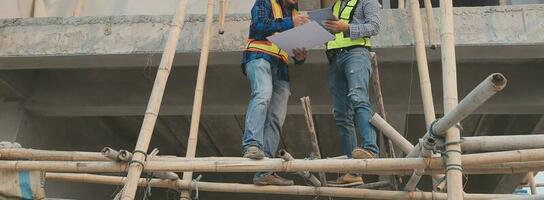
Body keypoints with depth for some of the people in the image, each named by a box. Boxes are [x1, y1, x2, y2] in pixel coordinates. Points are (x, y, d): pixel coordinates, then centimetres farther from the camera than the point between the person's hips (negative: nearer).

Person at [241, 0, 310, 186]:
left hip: (281, 68, 6)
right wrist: (289, 23, -11)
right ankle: (252, 145, -46)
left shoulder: (295, 15, 27)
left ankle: (264, 171, -10)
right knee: (263, 94, -34)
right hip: (259, 56, -5)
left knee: (275, 120, -6)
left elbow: (296, 46, 26)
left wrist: (301, 56, 3)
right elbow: (259, 25, -8)